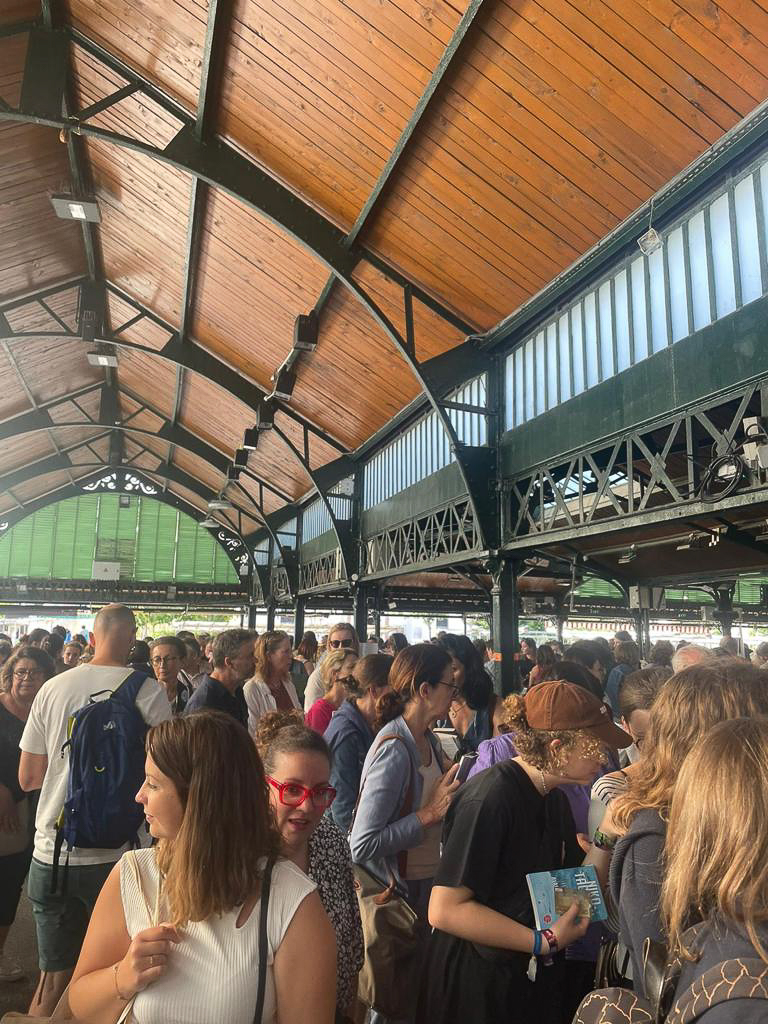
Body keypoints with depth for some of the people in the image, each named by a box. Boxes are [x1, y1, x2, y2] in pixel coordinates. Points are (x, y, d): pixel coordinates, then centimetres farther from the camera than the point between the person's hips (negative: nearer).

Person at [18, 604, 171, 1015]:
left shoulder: (53, 688, -3)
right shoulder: (149, 692, -13)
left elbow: (28, 777, 4)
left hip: (51, 855, 3)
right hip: (115, 854, -3)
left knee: (54, 977, 19)